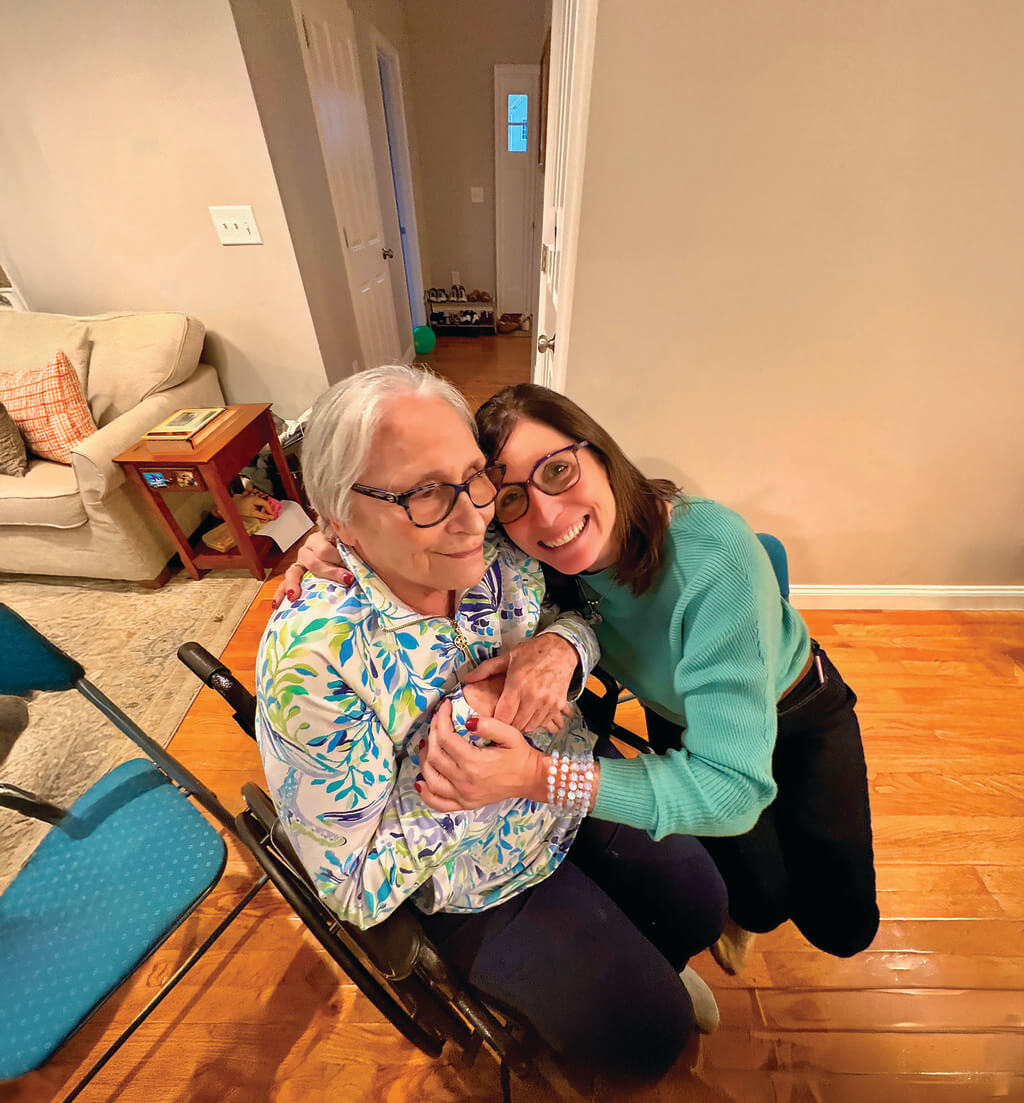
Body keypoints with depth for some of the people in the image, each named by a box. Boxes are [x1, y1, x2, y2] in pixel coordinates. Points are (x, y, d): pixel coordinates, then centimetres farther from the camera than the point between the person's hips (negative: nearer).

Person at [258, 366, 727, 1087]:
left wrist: (560, 645, -25)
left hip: (578, 783, 5)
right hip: (486, 890, -4)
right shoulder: (311, 659, -34)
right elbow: (358, 891, -24)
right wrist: (469, 714, -32)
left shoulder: (501, 550, -20)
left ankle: (648, 963, 54)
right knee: (649, 1036, 4)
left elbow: (582, 603, 1)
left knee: (703, 906, 15)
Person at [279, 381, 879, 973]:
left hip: (800, 710, -1)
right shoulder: (527, 564, -28)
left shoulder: (714, 553, -41)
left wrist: (535, 775, -51)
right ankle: (740, 911, 34)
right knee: (762, 900, -3)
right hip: (680, 721, 2)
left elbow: (734, 787, -41)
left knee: (841, 927, 7)